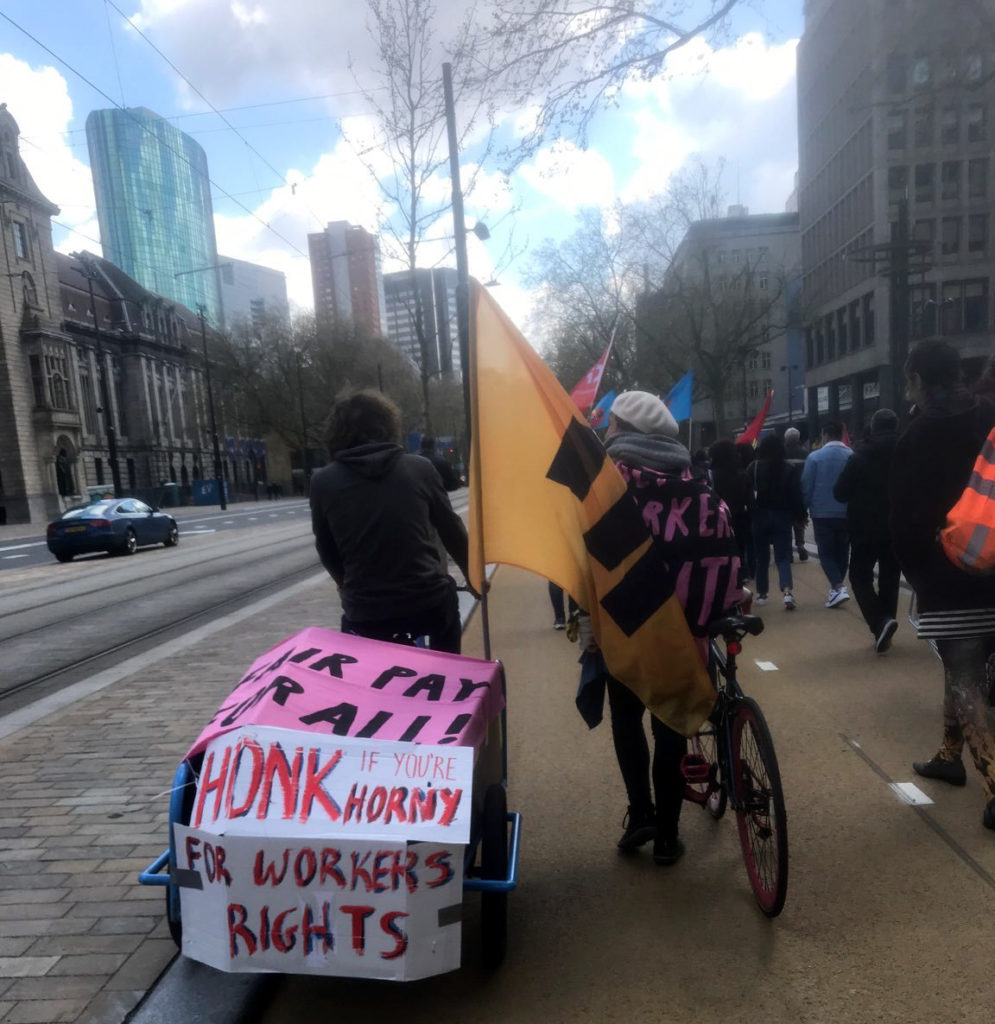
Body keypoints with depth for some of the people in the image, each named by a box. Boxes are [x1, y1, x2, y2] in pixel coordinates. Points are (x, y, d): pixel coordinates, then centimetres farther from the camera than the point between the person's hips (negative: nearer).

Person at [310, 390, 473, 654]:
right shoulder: (420, 468, -2)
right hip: (429, 602, 0)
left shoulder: (323, 481, -2)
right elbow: (452, 530, 6)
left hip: (366, 612, 0)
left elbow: (326, 551, 8)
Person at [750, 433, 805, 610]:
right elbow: (797, 495, -2)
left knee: (762, 556, 12)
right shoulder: (790, 468, -2)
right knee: (783, 556, 1)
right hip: (782, 517, 0)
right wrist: (800, 515, 7)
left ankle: (762, 594, 19)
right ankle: (787, 592, -19)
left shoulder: (754, 467, -5)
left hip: (760, 516, 0)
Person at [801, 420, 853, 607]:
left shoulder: (815, 457, -10)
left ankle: (838, 588, -11)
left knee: (826, 552, 3)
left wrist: (804, 510, 5)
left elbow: (806, 487, -8)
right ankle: (838, 584, 25)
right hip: (847, 513, 3)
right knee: (842, 551, 16)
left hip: (822, 513, -3)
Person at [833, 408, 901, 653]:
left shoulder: (860, 456, -9)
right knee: (890, 578, 13)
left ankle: (880, 623, -14)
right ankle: (885, 625, 16)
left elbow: (839, 493, -8)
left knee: (860, 576, 7)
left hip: (866, 528, -3)